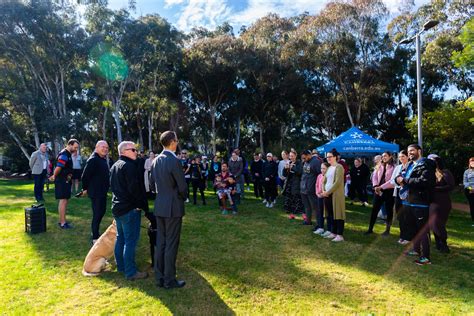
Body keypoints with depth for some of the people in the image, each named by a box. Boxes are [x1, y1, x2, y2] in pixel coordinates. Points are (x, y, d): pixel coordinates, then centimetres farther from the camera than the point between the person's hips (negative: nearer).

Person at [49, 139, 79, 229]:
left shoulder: (68, 154, 14)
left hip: (66, 181, 10)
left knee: (64, 201, 15)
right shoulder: (64, 155, -18)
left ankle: (62, 221, 24)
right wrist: (54, 176, -8)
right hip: (62, 181, -10)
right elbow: (58, 168, -24)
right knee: (63, 201, -7)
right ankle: (63, 223, -2)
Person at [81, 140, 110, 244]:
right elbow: (85, 176, -20)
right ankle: (95, 238, 8)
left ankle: (95, 232, 35)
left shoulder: (103, 159, 12)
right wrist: (85, 188, -12)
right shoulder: (93, 160, -18)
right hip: (96, 192, -10)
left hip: (103, 192, 10)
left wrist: (107, 187, 14)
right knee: (97, 214, -2)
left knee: (102, 212, 19)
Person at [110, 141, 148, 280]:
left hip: (117, 207, 10)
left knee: (121, 238, 18)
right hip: (130, 208, -10)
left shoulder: (115, 165, 14)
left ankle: (121, 266, 29)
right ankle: (130, 272, 2)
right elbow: (134, 188, -23)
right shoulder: (129, 165, -18)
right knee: (130, 240, -4)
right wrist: (141, 204, -12)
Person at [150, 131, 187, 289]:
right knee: (171, 244, 2)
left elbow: (154, 181, 12)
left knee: (160, 242, 14)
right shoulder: (174, 161, -18)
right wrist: (183, 198, 5)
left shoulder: (156, 160, 5)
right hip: (173, 206, -7)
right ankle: (169, 280, 13)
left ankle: (159, 277, 25)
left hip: (159, 206, 8)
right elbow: (182, 186, -15)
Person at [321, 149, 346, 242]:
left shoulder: (339, 167, -9)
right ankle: (333, 232, 20)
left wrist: (328, 192, -16)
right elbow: (324, 181, 17)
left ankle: (340, 235, 1)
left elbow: (338, 182, -17)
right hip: (327, 194, 8)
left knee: (338, 214, -4)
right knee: (331, 214, 11)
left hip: (336, 194, -8)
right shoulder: (329, 168, 15)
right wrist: (324, 191, 0)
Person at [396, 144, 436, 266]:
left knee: (423, 229, -3)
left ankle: (425, 257, 5)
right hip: (409, 201, 9)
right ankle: (416, 249, 35)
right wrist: (399, 179, -4)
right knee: (415, 227, 20)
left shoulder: (426, 164, -11)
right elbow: (401, 177, 20)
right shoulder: (410, 165, 17)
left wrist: (405, 180, -19)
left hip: (420, 202, -9)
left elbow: (424, 181, -25)